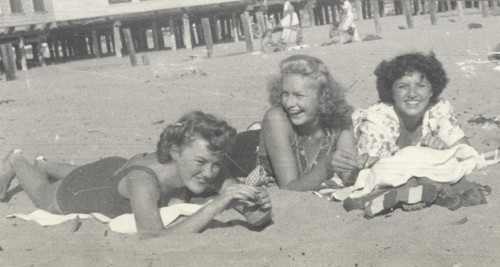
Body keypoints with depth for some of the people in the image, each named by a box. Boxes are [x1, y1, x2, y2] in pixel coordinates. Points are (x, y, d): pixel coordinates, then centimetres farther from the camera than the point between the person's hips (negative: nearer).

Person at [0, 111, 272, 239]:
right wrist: (215, 205, -65)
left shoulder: (207, 172, -35)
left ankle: (46, 165, 69)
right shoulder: (141, 181, -51)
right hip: (84, 188, -5)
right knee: (43, 198, 31)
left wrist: (258, 212, -52)